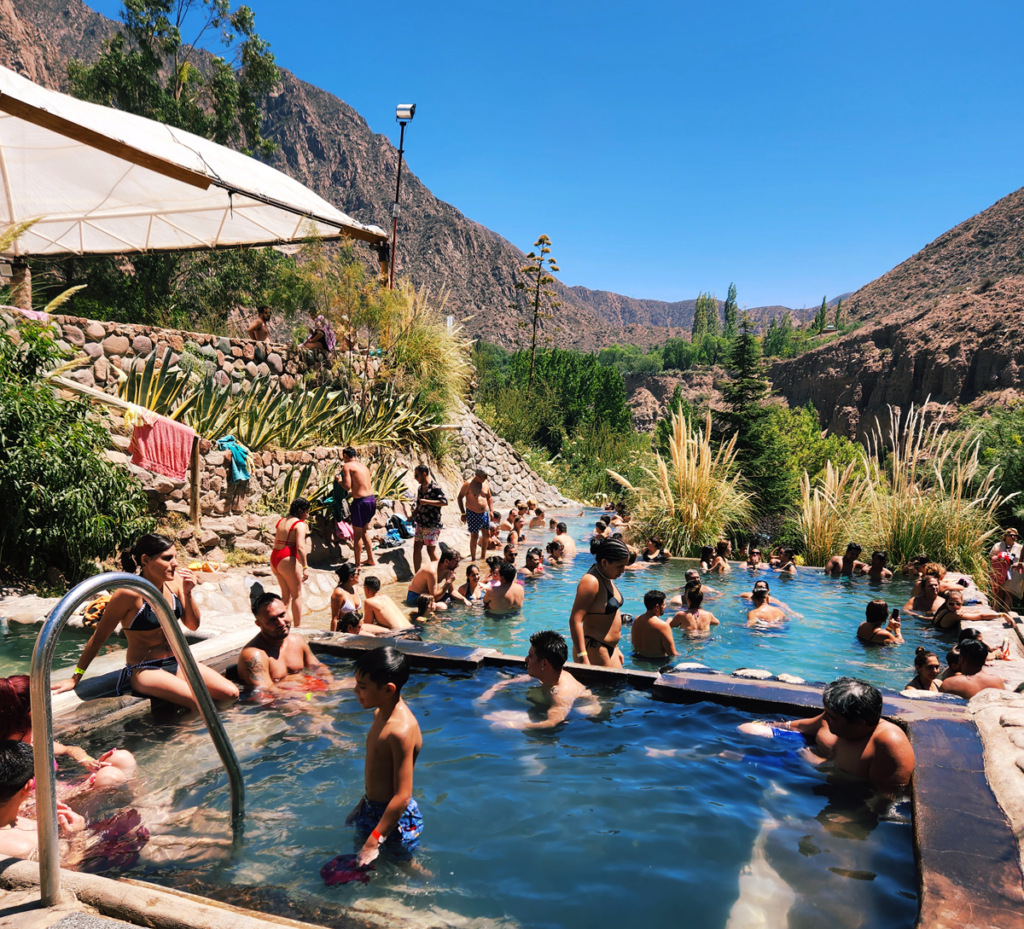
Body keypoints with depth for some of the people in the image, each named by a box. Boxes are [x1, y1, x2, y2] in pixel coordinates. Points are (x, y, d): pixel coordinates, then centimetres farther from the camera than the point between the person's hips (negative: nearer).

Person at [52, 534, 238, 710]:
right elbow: (99, 637, -9)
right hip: (145, 671, -6)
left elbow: (193, 625, 6)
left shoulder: (174, 581, -2)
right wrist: (75, 679, -4)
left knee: (231, 693, -9)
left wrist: (187, 593, -11)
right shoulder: (129, 594, -19)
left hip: (177, 662, 6)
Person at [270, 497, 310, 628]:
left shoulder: (281, 521, 14)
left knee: (286, 595, 20)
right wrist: (305, 567, -21)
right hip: (287, 560, -8)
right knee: (297, 595, 6)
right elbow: (300, 547, -20)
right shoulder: (300, 524, -9)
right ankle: (297, 626, 10)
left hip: (274, 558, 8)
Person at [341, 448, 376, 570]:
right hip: (372, 500, 7)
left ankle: (357, 565, 12)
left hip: (361, 502, -7)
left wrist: (339, 480, 5)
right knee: (363, 532, 24)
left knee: (357, 535, 5)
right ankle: (371, 559, 31)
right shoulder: (363, 465, 16)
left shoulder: (347, 466, -6)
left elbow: (347, 486, -13)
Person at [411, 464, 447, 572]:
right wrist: (412, 517, 13)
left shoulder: (435, 487, -12)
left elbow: (445, 502, -22)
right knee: (416, 547, 7)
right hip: (420, 523, 8)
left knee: (431, 549, -5)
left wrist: (427, 501, -22)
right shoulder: (420, 488, 13)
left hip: (432, 524, -8)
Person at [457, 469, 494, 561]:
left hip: (485, 513, 6)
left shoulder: (486, 483, 5)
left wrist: (491, 510, 9)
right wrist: (463, 513, -10)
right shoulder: (468, 484, -13)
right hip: (472, 514, -6)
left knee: (486, 534, 7)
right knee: (474, 536, -4)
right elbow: (460, 497, -8)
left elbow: (489, 497, 18)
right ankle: (473, 558, 5)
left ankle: (483, 556, 22)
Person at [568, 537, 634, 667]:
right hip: (593, 651, -10)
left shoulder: (607, 578, 10)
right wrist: (583, 657, -29)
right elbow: (575, 620, -25)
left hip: (609, 648, 10)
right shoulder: (591, 582, -19)